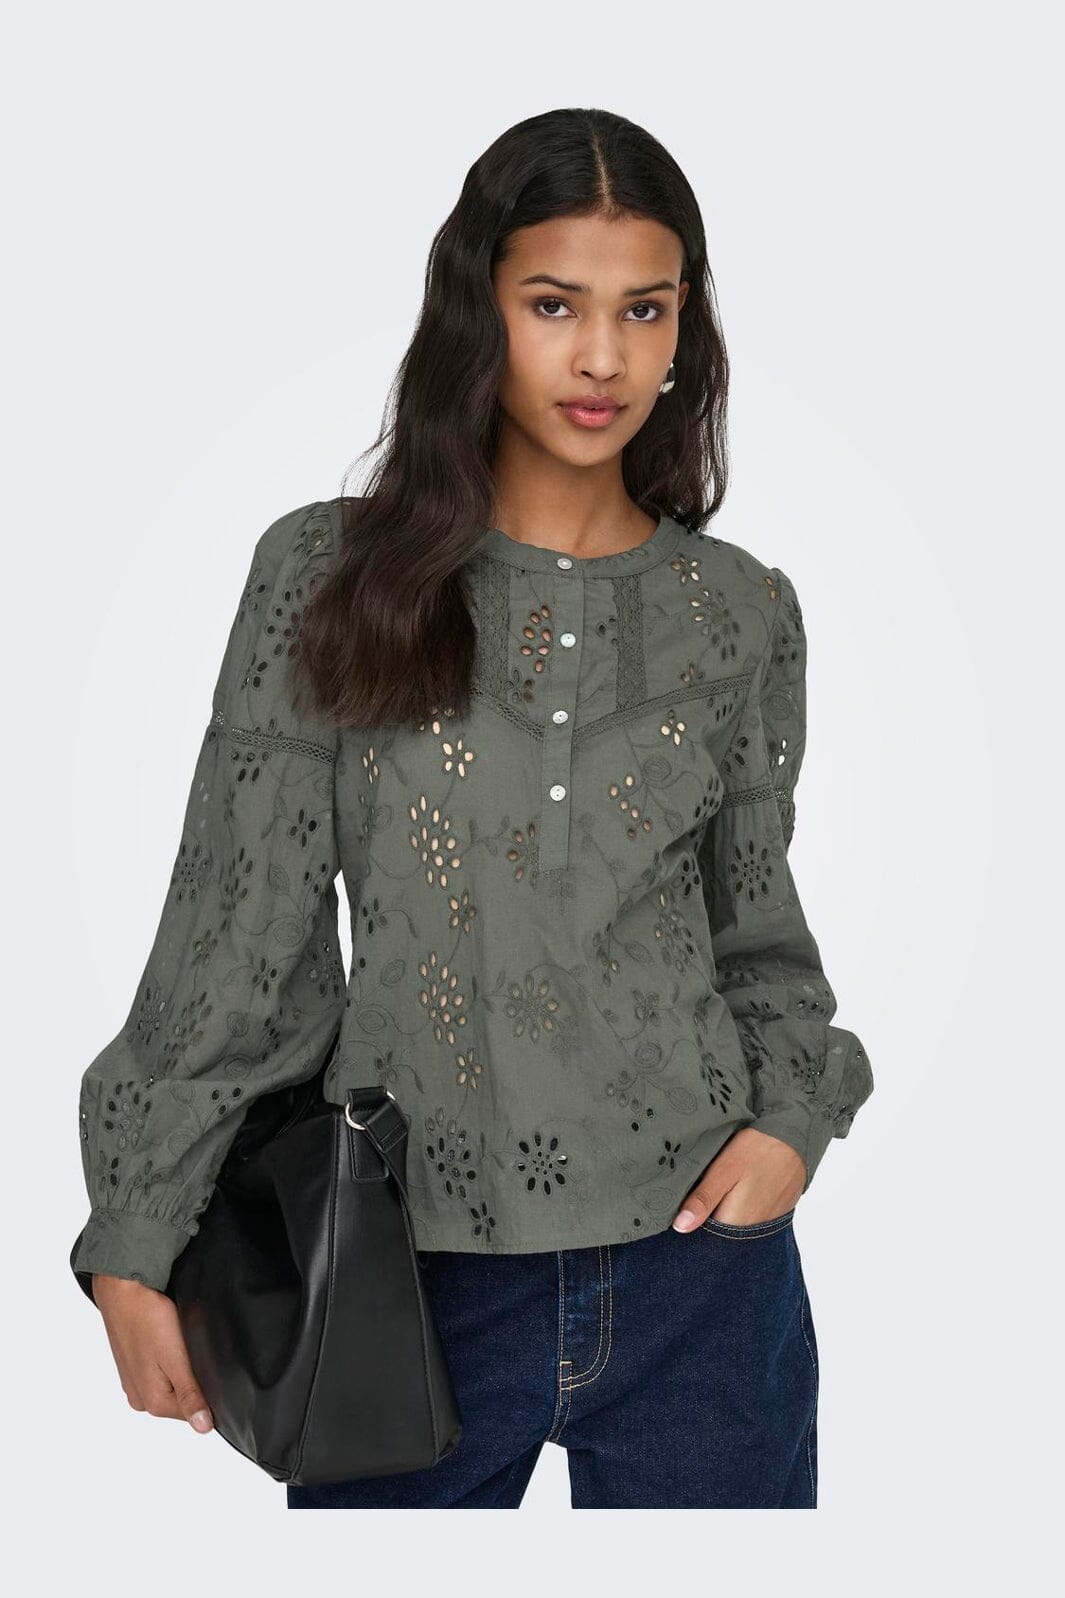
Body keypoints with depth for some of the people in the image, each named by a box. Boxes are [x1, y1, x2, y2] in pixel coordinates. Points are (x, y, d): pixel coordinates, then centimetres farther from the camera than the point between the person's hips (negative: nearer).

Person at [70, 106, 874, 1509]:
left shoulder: (742, 615, 3)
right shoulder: (330, 578, -3)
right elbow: (234, 932, -2)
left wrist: (795, 1111, -5)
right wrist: (135, 1241, -1)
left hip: (699, 1255, 2)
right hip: (419, 1271, -1)